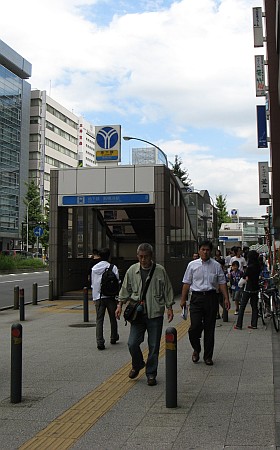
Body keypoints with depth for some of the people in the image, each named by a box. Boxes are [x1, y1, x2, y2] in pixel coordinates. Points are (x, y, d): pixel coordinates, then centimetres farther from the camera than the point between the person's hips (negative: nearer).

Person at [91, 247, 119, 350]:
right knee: (113, 318, 15)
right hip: (110, 296, -2)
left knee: (99, 320, 2)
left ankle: (100, 342, -8)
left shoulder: (94, 268, 6)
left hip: (97, 296, 2)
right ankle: (114, 338, 29)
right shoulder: (113, 268, -6)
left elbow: (92, 284, 11)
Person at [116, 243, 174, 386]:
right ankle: (137, 365, 25)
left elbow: (167, 290, 6)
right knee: (132, 343, -5)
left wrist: (169, 308, 4)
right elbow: (125, 289, 12)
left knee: (154, 346, 4)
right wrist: (120, 305, 5)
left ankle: (151, 374, 20)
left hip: (155, 314, -1)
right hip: (137, 313, 1)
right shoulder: (132, 270, 3)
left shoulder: (160, 271, -1)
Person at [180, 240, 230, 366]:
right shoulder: (192, 265, 5)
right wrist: (183, 299, 5)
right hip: (196, 297, -1)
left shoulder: (216, 265, 7)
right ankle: (196, 349, 18)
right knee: (195, 326, -10)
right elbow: (186, 283, 7)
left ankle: (208, 356, 18)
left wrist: (226, 298, 0)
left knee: (209, 328, 5)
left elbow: (222, 283, 8)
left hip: (211, 297, 1)